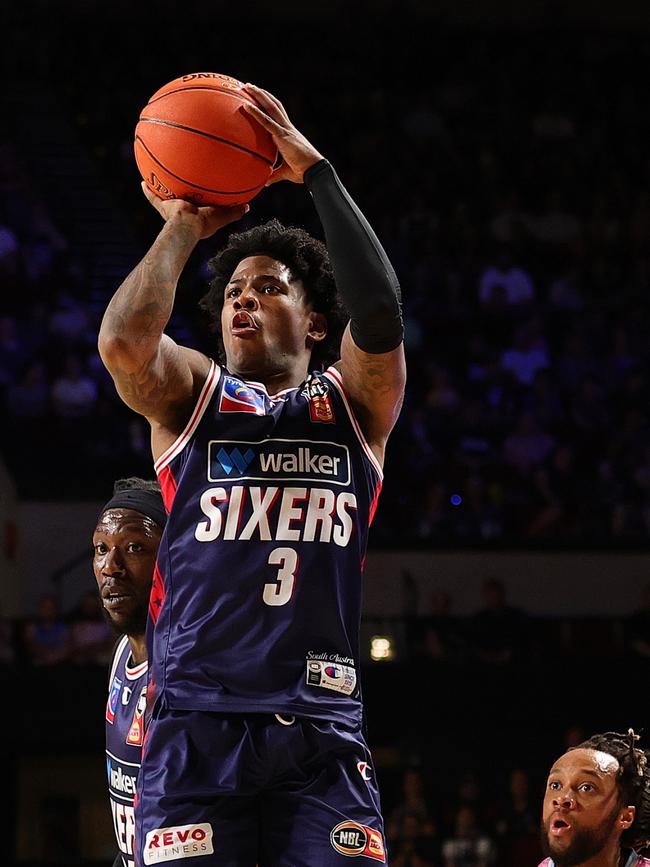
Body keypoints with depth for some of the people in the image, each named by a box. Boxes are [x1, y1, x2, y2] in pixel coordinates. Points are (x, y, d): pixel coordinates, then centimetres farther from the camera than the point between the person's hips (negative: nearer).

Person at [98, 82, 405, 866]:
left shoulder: (352, 403, 16)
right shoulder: (191, 396, 16)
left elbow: (380, 315, -6)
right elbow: (122, 343, -7)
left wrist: (315, 171, -6)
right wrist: (183, 229, 4)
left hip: (320, 729, 0)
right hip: (196, 721, 0)